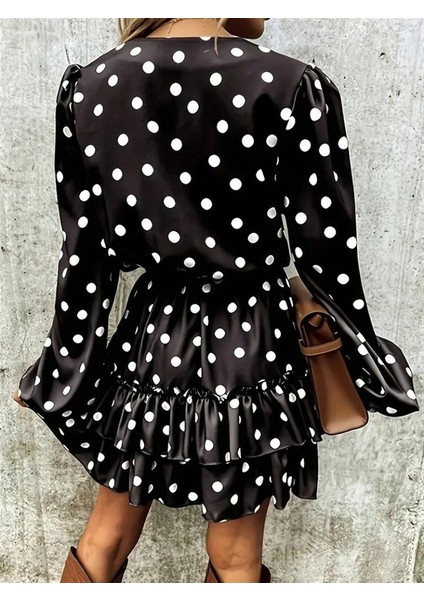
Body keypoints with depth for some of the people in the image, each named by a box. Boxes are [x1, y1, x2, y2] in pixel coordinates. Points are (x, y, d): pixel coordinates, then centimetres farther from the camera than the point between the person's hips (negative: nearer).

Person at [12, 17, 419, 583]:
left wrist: (63, 367, 9)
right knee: (235, 558, 21)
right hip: (249, 342, -2)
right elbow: (324, 253, -9)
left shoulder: (90, 86, -4)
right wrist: (366, 359, 7)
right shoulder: (291, 87, -14)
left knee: (105, 538, 24)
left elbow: (85, 254, -2)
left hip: (152, 332, 4)